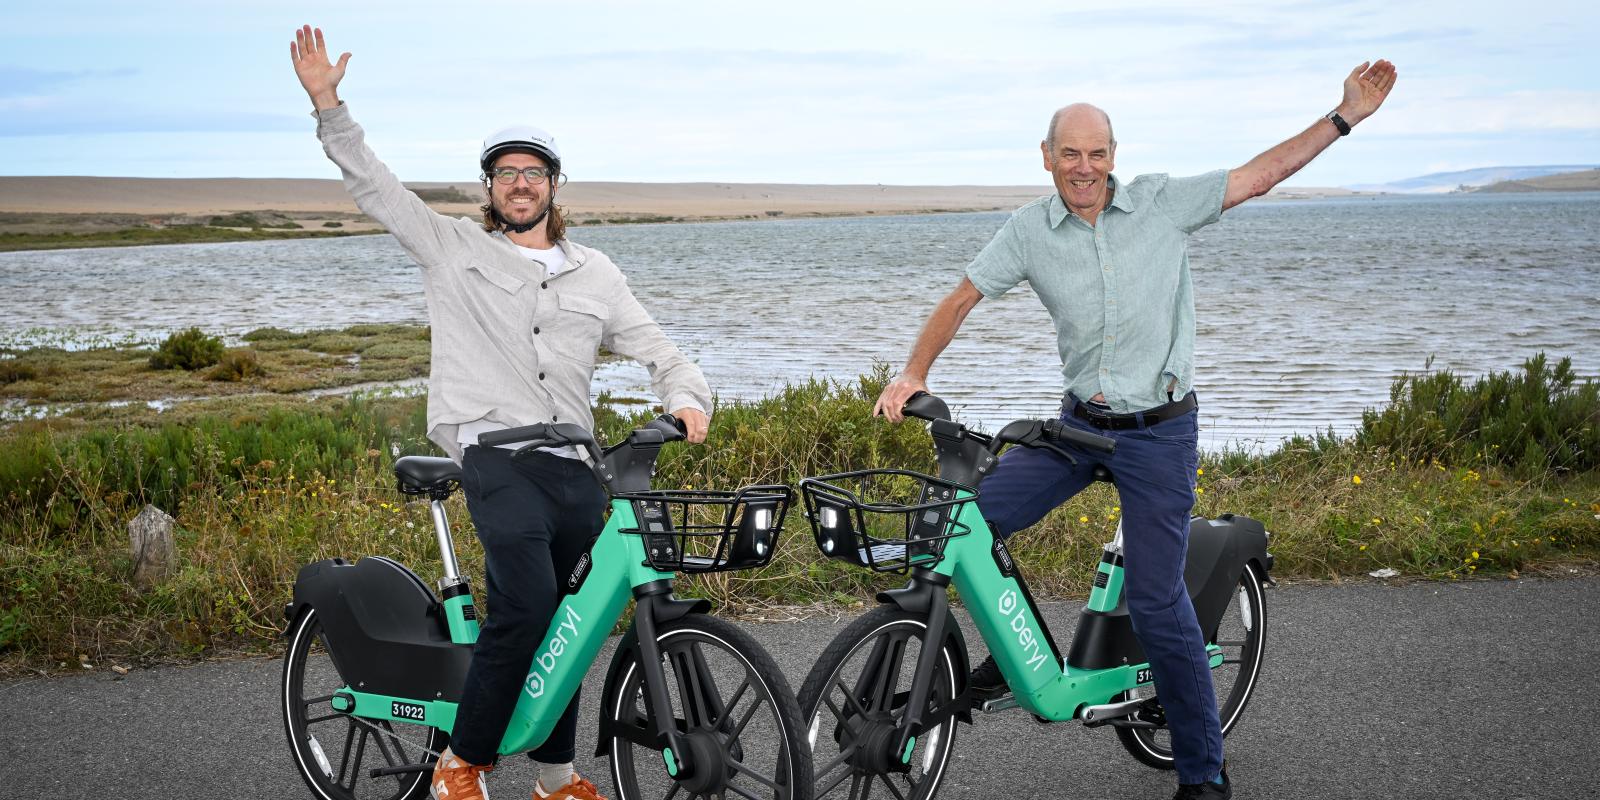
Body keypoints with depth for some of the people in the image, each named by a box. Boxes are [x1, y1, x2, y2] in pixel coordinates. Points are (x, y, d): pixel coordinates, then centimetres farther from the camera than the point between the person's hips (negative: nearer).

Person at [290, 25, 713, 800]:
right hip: (497, 456, -4)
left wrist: (687, 399, -6)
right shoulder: (454, 250, 10)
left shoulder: (593, 274, 17)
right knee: (526, 607, -23)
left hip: (576, 469, 4)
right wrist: (328, 104, -3)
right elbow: (372, 183, 7)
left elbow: (657, 350, 15)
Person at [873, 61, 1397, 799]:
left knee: (1157, 603, -5)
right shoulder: (1030, 229, -1)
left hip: (1159, 433, -3)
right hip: (1078, 425, 3)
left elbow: (1260, 175, -1)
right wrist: (912, 374, -6)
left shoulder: (1162, 202, -4)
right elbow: (963, 297, 4)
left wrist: (1346, 116, -5)